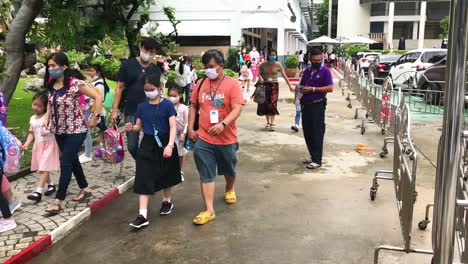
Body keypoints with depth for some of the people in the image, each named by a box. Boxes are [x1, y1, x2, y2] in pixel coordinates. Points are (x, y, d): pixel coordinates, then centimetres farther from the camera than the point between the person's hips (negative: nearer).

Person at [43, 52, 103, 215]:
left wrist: (95, 118, -13)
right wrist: (47, 120, 9)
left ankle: (58, 201, 0)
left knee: (65, 164, -7)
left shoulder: (75, 83, -19)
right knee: (72, 160, 17)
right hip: (59, 131, 8)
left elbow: (98, 97, -17)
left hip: (75, 130, -7)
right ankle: (85, 189, 34)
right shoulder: (51, 85, 2)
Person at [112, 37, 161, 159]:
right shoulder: (128, 65, 0)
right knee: (132, 146, 3)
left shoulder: (156, 69, 7)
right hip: (132, 112, -1)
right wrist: (115, 110, -4)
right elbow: (119, 88, 1)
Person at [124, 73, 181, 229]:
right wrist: (131, 128, -11)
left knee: (165, 175, 15)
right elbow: (139, 126, 12)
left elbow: (173, 127, -12)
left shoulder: (167, 105, -8)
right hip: (147, 145, 3)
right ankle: (143, 215, -5)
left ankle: (167, 201, 41)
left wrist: (170, 145, -24)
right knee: (144, 179, -5)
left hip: (164, 143, -2)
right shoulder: (142, 107, 4)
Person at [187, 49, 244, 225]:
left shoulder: (232, 84, -10)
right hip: (203, 139, 2)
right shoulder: (201, 84, 3)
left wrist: (223, 124, -33)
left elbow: (237, 109, -18)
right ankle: (209, 210, 6)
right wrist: (190, 128, 3)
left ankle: (230, 189, 50)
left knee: (228, 170, 20)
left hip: (226, 138, -2)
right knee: (206, 175, 0)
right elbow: (193, 106, 12)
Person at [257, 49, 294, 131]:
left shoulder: (278, 65, -4)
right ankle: (268, 123, 17)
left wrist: (290, 86, -3)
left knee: (273, 104, -8)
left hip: (274, 85, -2)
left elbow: (284, 76, -3)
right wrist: (261, 78, -17)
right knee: (266, 104, 5)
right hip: (265, 85, 2)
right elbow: (259, 73, 7)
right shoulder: (263, 65, -2)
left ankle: (272, 123, -6)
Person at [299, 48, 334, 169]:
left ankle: (317, 160, -1)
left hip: (318, 105, -7)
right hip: (306, 104, 7)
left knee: (317, 133, -5)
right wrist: (302, 89, -3)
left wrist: (313, 89, -16)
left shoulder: (325, 71, -3)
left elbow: (330, 88, -12)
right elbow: (301, 86, 22)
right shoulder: (307, 71, 16)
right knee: (307, 131, 10)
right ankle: (313, 156, 24)